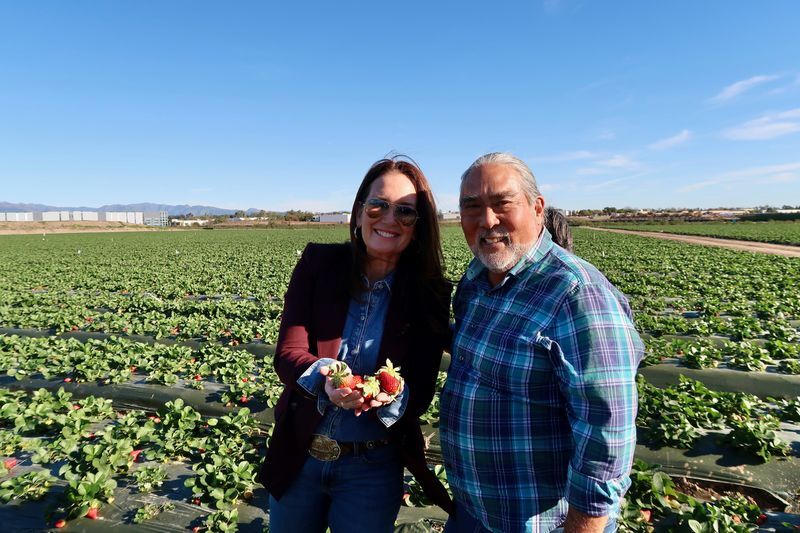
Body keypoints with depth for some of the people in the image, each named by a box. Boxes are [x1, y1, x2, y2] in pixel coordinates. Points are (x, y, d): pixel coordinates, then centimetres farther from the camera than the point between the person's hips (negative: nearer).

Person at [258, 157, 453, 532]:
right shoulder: (318, 263, -9)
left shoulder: (431, 293, -10)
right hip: (298, 455, 2)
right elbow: (287, 354, -12)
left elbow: (421, 391, -10)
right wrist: (325, 377, -33)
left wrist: (391, 395, -32)